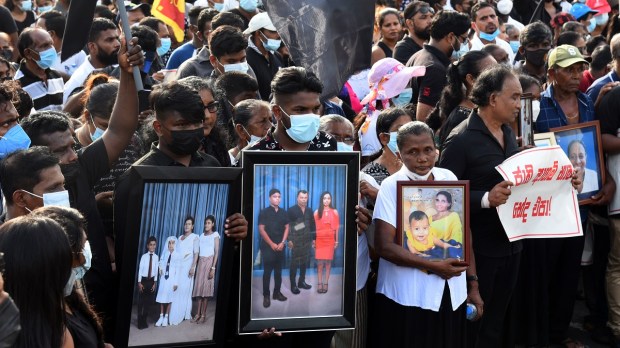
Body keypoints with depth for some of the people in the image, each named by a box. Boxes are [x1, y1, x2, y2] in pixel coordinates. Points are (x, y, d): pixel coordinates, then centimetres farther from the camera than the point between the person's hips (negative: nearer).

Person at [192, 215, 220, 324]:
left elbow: (217, 252, -7)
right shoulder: (201, 235, 13)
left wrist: (213, 268, -14)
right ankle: (198, 314, 5)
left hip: (209, 262, -4)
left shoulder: (215, 235, -1)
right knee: (199, 287, 2)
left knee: (205, 287, -5)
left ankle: (203, 315, -2)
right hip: (200, 262, 4)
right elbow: (198, 251, 11)